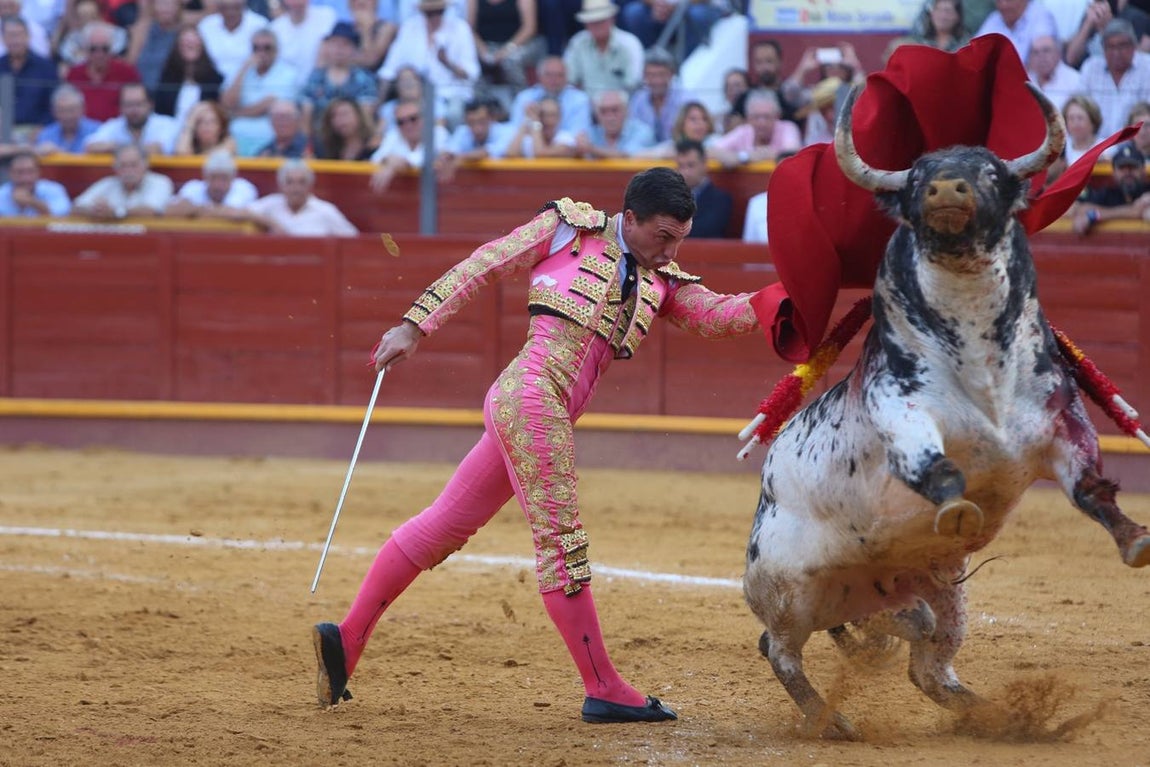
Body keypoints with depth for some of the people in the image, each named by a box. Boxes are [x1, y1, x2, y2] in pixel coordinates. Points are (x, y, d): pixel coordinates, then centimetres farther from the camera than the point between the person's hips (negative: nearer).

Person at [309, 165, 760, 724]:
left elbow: (715, 315, 7)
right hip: (531, 393, -8)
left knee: (443, 527, 10)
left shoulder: (660, 281, 19)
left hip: (548, 416, 8)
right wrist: (415, 326, -4)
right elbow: (481, 265, 3)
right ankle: (602, 689, -3)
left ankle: (347, 637, 14)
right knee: (562, 542, -5)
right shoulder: (569, 229, 3)